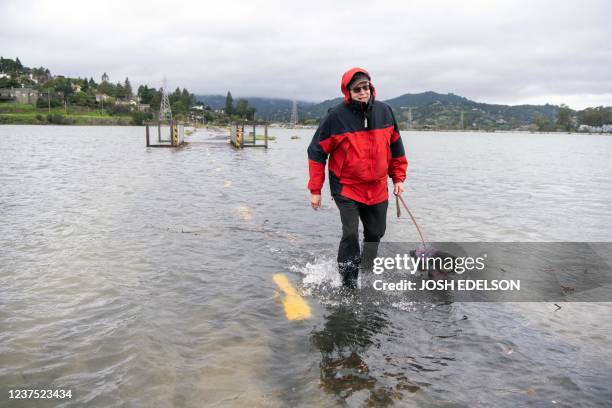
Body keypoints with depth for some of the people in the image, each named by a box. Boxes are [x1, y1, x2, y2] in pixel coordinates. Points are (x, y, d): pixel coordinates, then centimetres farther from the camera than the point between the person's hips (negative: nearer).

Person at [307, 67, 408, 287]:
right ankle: (348, 285, 2)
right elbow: (317, 153, -8)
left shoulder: (384, 111, 0)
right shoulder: (336, 116, -13)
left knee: (375, 233, 15)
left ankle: (367, 270, 41)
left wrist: (398, 178, 11)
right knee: (351, 235, -13)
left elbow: (396, 146, 12)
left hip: (377, 188, 5)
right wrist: (315, 190, -9)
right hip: (346, 188, -5)